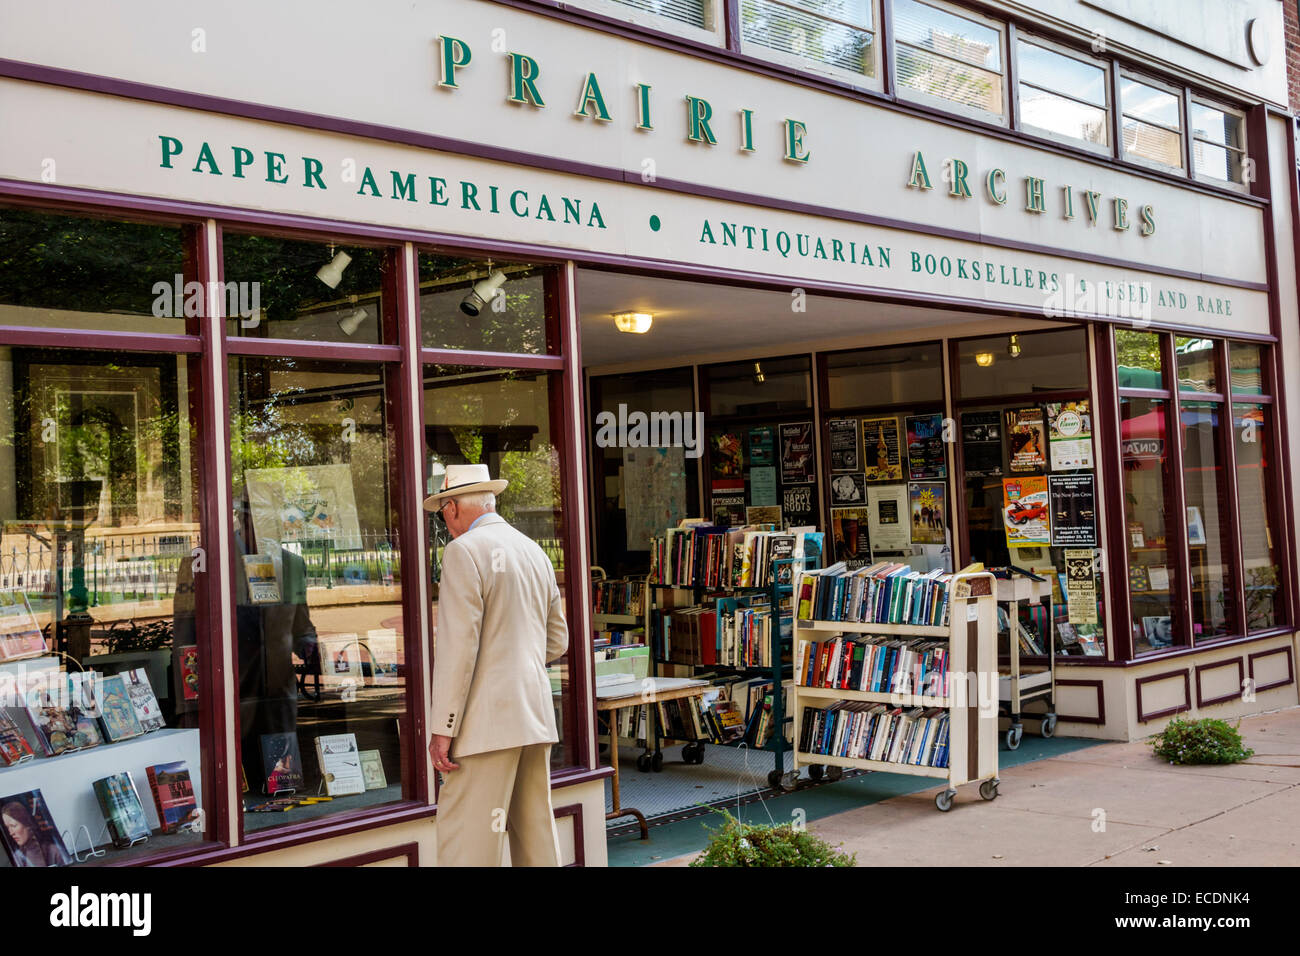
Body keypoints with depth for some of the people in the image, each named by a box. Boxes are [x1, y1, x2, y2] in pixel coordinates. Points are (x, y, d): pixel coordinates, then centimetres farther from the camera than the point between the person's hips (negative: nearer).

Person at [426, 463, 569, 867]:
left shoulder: (465, 551, -9)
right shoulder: (535, 552, 16)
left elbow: (458, 647, -15)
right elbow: (557, 640, 22)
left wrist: (443, 729, -14)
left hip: (488, 719, -8)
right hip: (536, 715, 8)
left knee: (465, 842, -6)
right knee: (537, 835, 12)